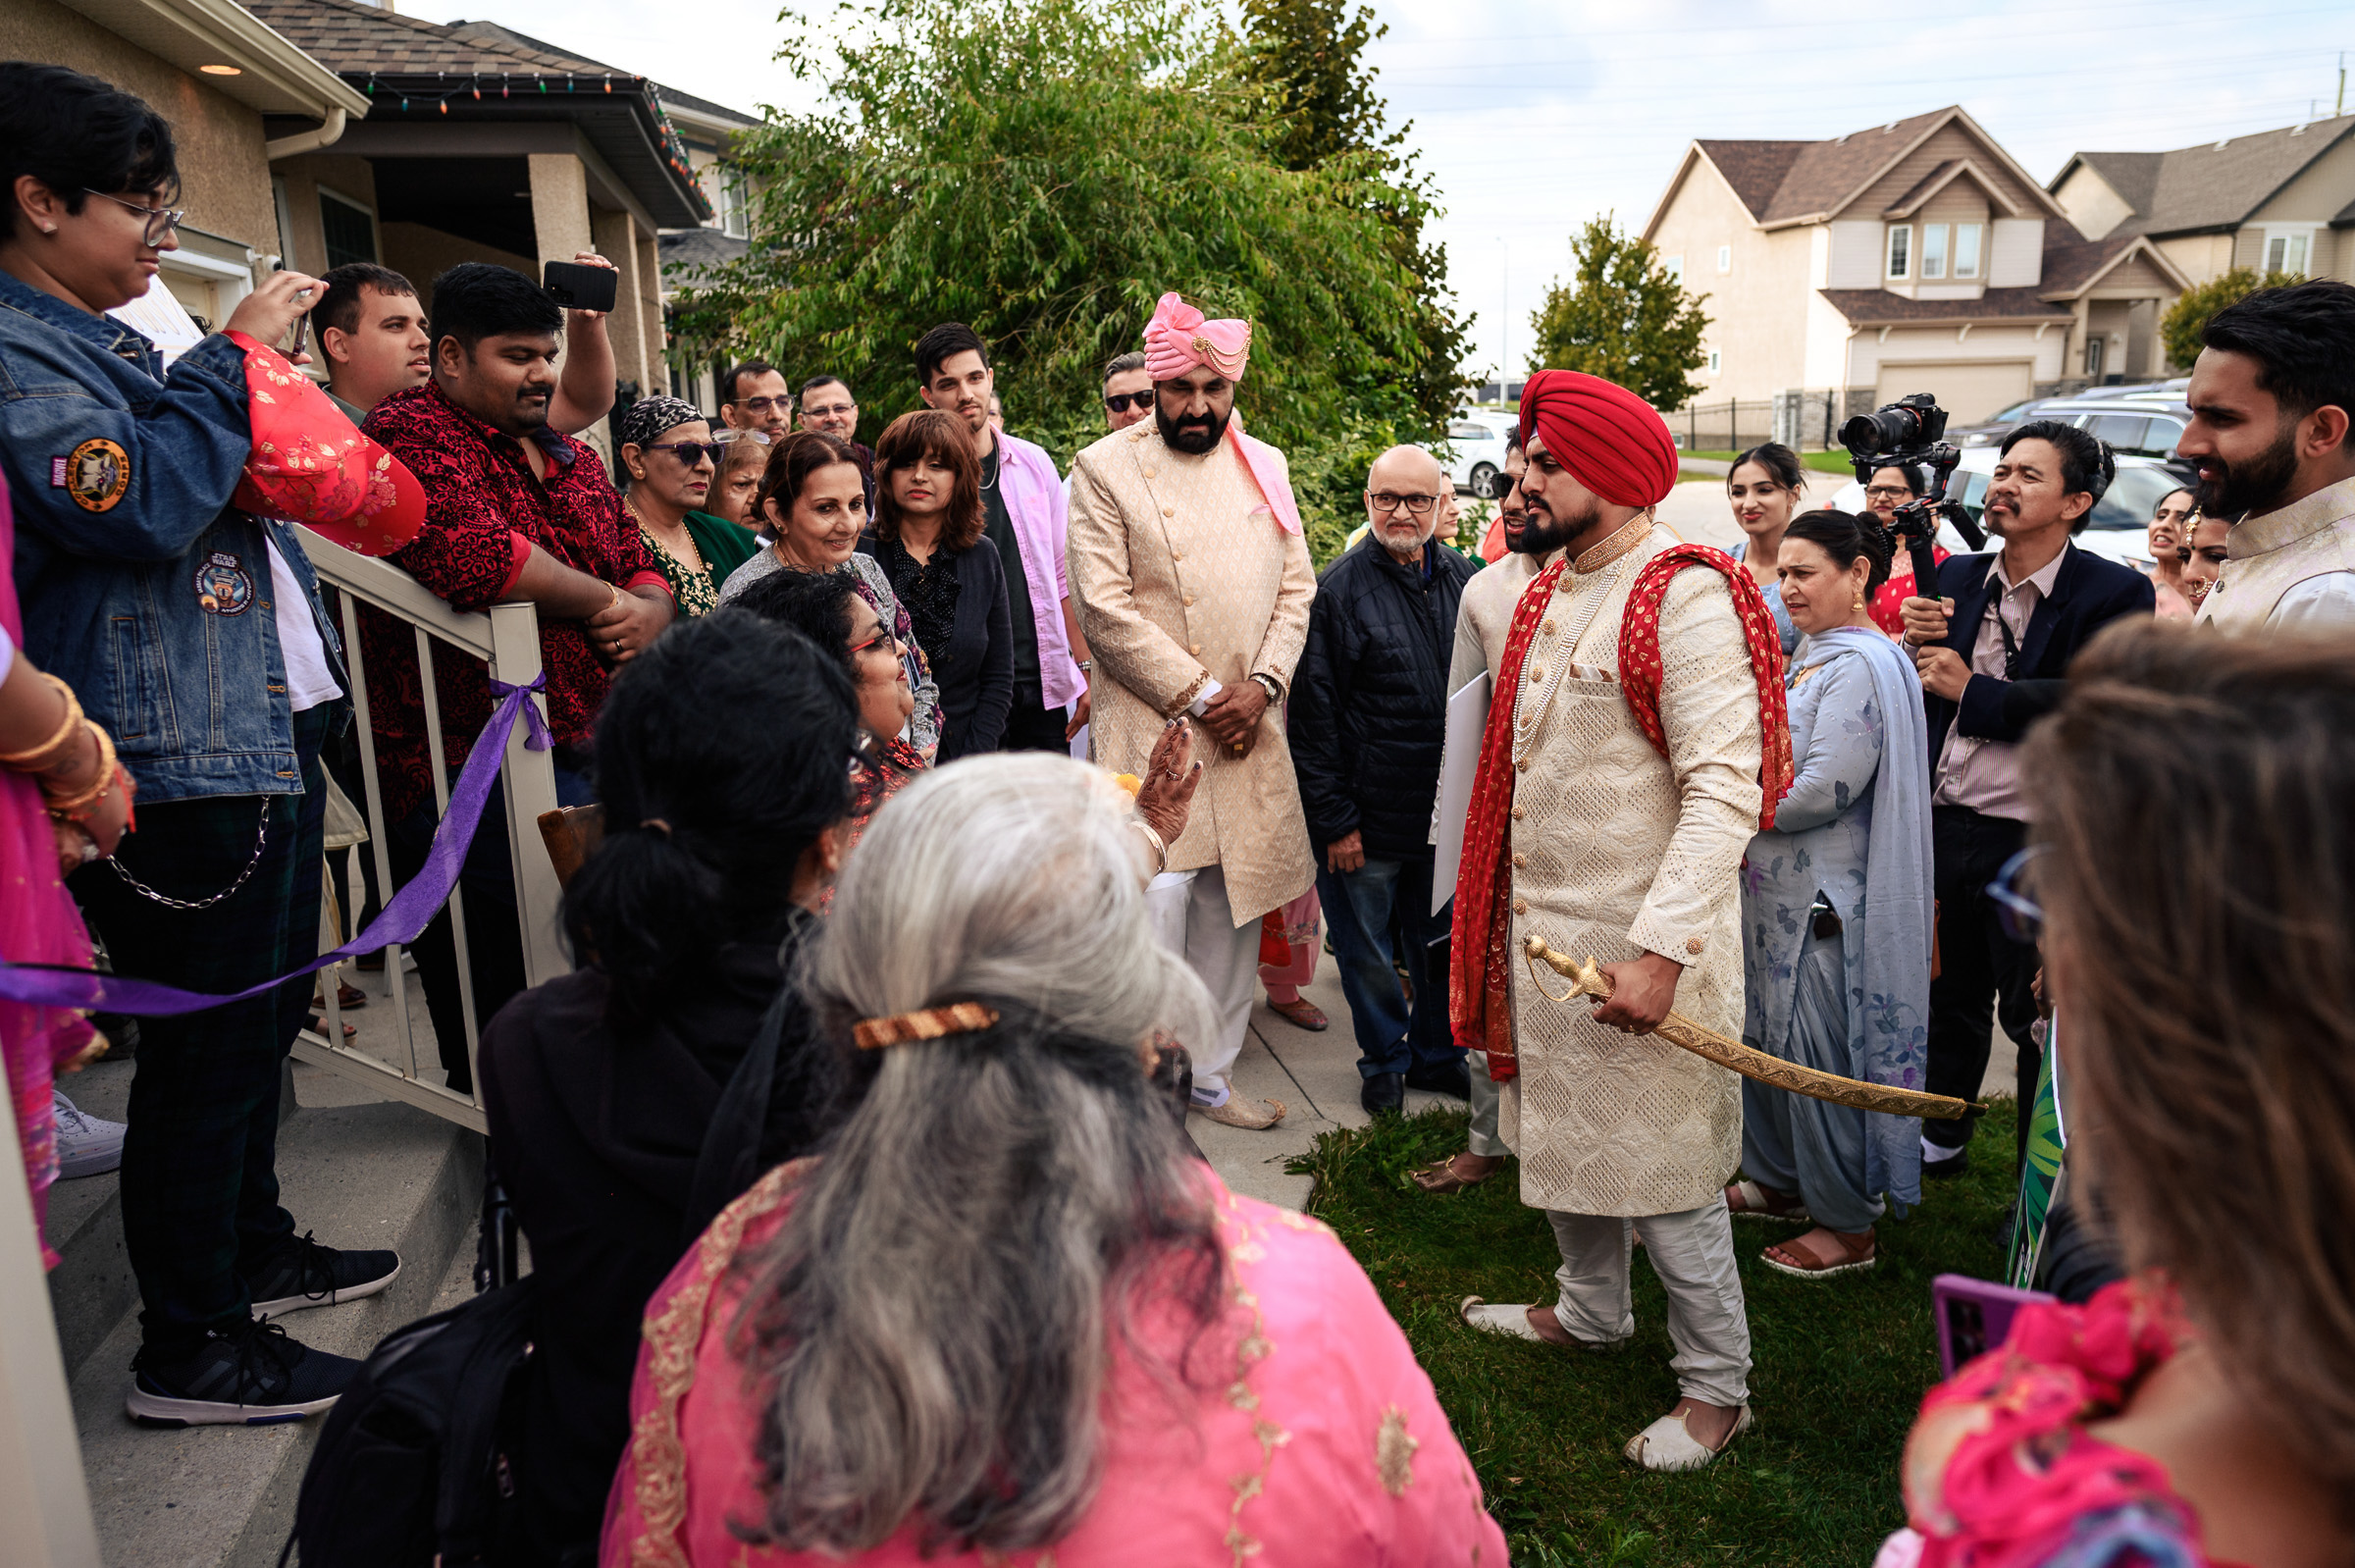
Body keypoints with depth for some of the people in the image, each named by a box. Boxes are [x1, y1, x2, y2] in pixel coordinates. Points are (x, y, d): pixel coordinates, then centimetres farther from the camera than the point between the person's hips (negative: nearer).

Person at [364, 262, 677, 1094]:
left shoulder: (570, 457, 20)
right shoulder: (409, 433, -7)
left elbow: (642, 569, 23)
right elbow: (472, 554, -26)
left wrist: (649, 610, -3)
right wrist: (604, 600, -11)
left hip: (591, 754, 8)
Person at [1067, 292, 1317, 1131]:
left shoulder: (1264, 465, 12)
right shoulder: (1103, 470, -3)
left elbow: (1296, 585, 11)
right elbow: (1106, 610, -10)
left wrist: (1260, 686, -5)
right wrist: (1200, 695, -11)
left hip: (1248, 723, 5)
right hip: (1151, 725, -5)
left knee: (1234, 907, 11)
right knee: (1153, 900, -10)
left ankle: (1212, 1077, 26)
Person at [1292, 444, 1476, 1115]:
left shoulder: (1463, 580, 5)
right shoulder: (1338, 588, -8)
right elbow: (1314, 713, -9)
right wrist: (1334, 819, -11)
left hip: (1450, 809, 4)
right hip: (1368, 816, -4)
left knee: (1445, 944, 15)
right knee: (1369, 951, 10)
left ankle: (1436, 1054, 36)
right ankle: (1384, 1060, 32)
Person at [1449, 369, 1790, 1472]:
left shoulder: (1685, 597, -17)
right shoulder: (1550, 593, 11)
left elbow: (1725, 788, -23)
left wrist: (1660, 947, -29)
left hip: (1639, 939, -8)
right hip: (1543, 926, 9)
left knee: (1663, 1170, 2)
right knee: (1564, 1132, 22)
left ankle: (1717, 1386, 22)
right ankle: (1591, 1312, 43)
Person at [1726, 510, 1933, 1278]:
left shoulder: (1862, 665, -18)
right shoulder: (1814, 652, 12)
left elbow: (1823, 789, -23)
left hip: (1826, 901, -10)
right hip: (1780, 891, 10)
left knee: (1820, 1056, 0)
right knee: (1765, 1038, 18)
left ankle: (1848, 1224, 15)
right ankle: (1783, 1179, 35)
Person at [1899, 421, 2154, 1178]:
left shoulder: (2114, 593, -9)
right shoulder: (1957, 578, 7)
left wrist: (1970, 691, -16)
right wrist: (1916, 646, -11)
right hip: (1944, 826, 5)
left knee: (2037, 1019, 8)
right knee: (1951, 998, 20)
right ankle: (1943, 1139, 40)